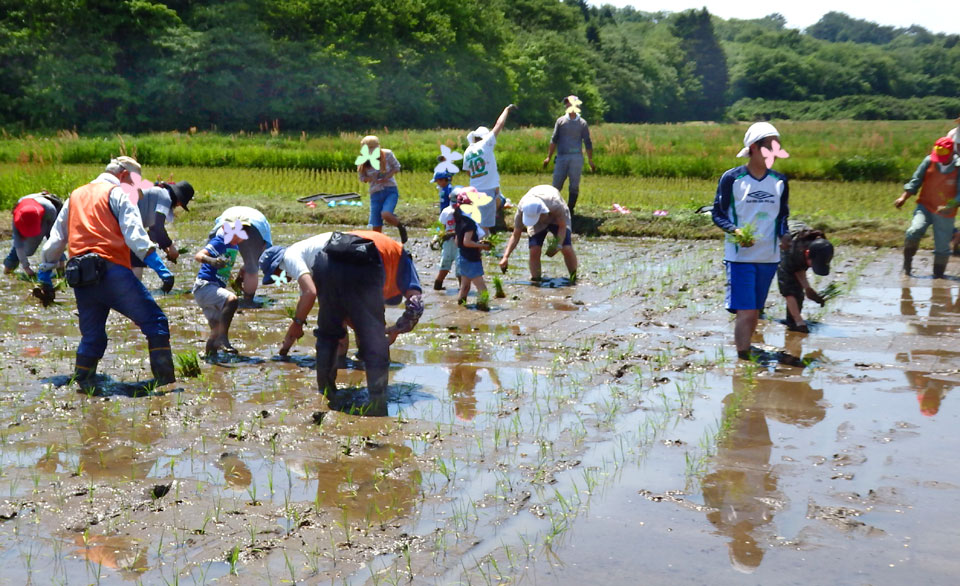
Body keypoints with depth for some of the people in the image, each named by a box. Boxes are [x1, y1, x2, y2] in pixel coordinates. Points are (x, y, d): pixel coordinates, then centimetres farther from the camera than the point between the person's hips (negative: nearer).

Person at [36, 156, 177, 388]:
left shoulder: (75, 197, 26)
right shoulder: (118, 194, 5)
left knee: (92, 338, 18)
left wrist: (45, 275, 33)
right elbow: (134, 233, -9)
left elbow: (55, 240, 27)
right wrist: (159, 267, -15)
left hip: (80, 277, 7)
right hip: (111, 271, -7)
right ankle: (166, 382, -12)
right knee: (155, 322, -4)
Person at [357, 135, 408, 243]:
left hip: (391, 191, -2)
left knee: (386, 215, -27)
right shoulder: (362, 163, -4)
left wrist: (387, 177, -14)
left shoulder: (387, 154, -8)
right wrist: (372, 179, -15)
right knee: (376, 228, -1)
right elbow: (362, 178, 7)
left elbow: (396, 167, 4)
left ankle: (401, 227, 3)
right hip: (375, 194, 2)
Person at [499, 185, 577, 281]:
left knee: (567, 249, -18)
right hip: (538, 225, 2)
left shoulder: (555, 204, -43)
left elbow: (562, 227, -24)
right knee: (534, 251, -19)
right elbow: (515, 236, -23)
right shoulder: (521, 209, -34)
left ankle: (574, 279, 0)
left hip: (557, 219, -2)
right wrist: (505, 256, -34)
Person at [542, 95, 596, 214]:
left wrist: (590, 160, 4)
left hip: (576, 157, 0)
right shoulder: (560, 121, 9)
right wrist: (549, 157, 4)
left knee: (574, 185, 1)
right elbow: (554, 139, 9)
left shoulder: (582, 123, 6)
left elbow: (587, 143, 8)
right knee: (556, 184, -3)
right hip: (561, 157, 0)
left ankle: (570, 208, 8)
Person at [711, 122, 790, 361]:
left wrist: (785, 237, -5)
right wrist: (735, 231, -20)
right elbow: (718, 213, -2)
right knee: (745, 312, -11)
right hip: (740, 256, -4)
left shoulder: (779, 181, 7)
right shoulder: (732, 178, -6)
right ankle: (742, 359, -7)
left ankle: (746, 352, 28)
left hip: (769, 257, 5)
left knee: (755, 312, 13)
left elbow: (782, 216, 16)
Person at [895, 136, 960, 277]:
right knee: (914, 232, -24)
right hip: (925, 207, 1)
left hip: (945, 215, -1)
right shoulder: (929, 161, -7)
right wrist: (903, 197, -10)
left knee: (942, 249, 4)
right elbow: (916, 180, 1)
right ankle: (907, 263, -5)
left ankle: (938, 276, 22)